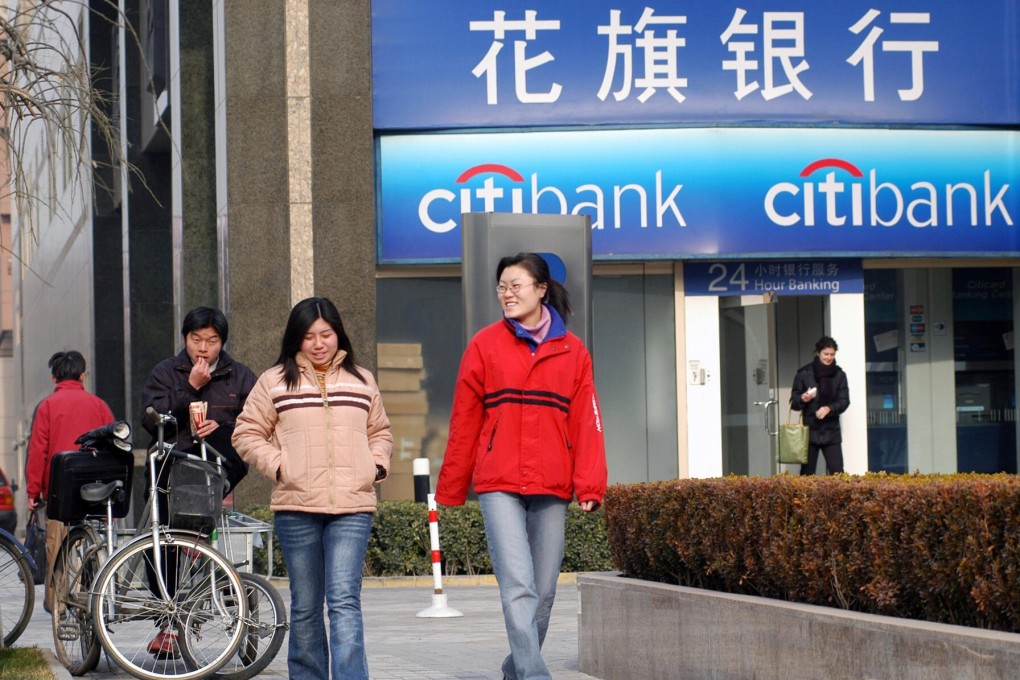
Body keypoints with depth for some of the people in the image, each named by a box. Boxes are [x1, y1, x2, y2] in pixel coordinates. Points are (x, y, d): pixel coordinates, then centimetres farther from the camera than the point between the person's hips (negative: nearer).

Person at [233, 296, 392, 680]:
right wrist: (278, 466, -4)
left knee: (344, 601, -12)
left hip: (353, 507, 0)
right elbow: (247, 434, 8)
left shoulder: (361, 381, 14)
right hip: (296, 508, 0)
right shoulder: (275, 382, 7)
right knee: (305, 608, 7)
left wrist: (377, 465, 5)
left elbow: (380, 432, 24)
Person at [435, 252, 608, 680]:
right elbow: (464, 421, 7)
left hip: (551, 487, 2)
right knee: (518, 587, -14)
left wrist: (589, 485, -5)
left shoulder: (572, 351, 9)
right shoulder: (485, 346, 5)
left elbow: (586, 422, 5)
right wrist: (450, 490, 8)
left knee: (543, 591, 7)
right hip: (499, 485, -2)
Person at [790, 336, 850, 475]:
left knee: (837, 473, -6)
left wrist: (829, 408, -18)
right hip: (810, 431, -1)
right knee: (807, 473, 1)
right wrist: (802, 399, -19)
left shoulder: (839, 375, 6)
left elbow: (844, 401, 1)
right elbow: (793, 402, 3)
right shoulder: (804, 374, 1)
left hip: (831, 432, 1)